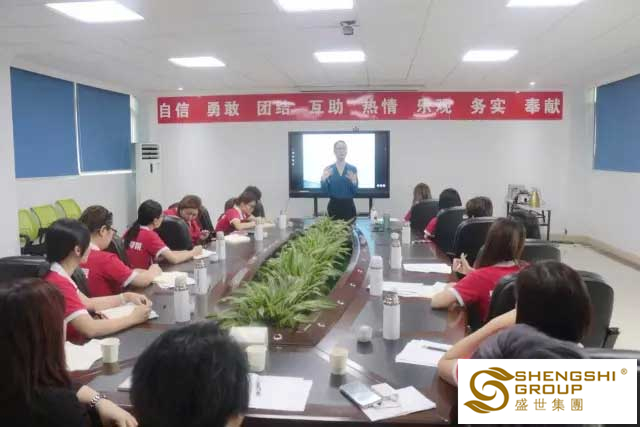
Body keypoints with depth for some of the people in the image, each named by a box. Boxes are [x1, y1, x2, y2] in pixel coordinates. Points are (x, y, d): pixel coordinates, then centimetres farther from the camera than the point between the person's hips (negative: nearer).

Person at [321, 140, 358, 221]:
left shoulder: (352, 169, 1)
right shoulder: (328, 169, 1)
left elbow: (355, 191, -1)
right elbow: (325, 191, -2)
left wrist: (354, 182, -20)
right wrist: (323, 179, -19)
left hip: (348, 206, 0)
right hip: (334, 206, 0)